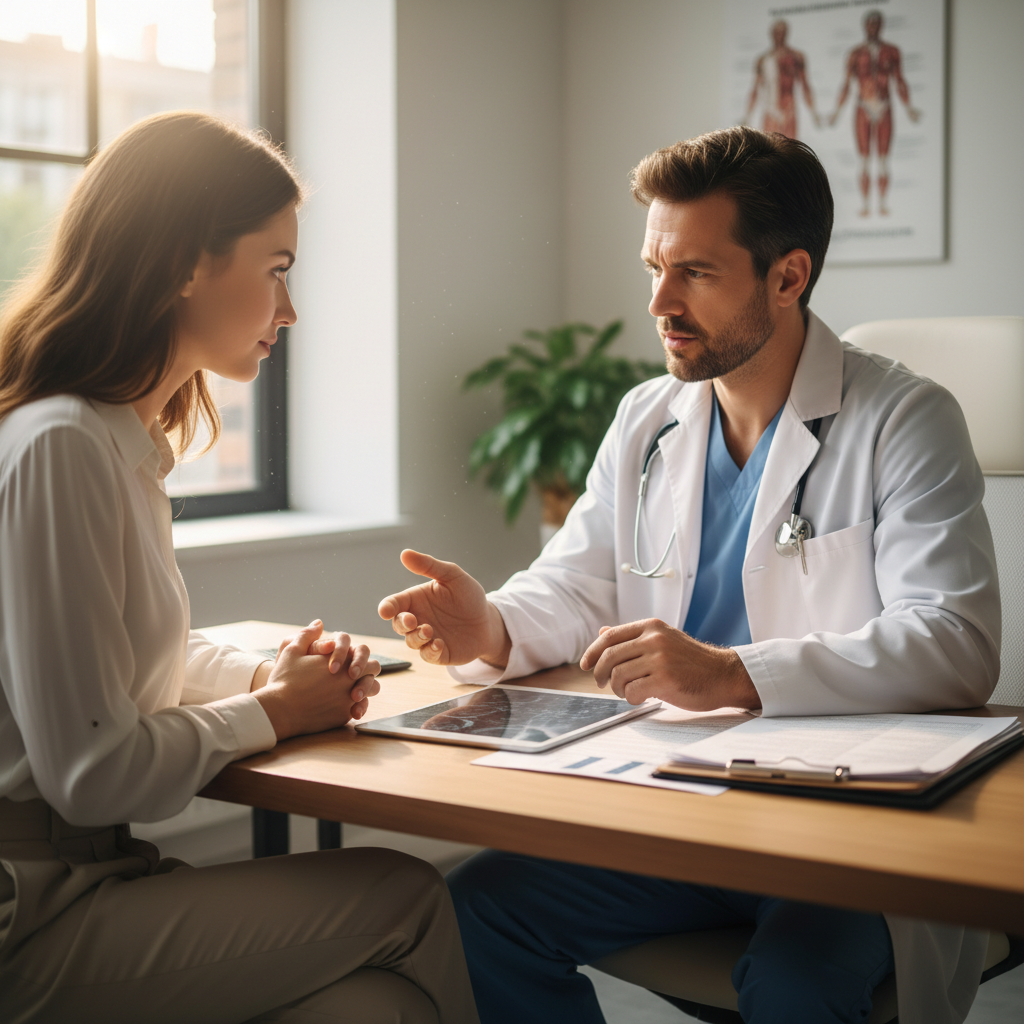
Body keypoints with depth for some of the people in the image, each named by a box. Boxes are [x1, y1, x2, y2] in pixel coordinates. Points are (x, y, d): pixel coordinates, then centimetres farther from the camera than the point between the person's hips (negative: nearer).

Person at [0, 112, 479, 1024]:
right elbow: (89, 773, -21)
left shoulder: (124, 436, 11)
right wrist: (272, 713, -5)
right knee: (406, 898, -10)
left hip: (83, 873, 9)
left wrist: (274, 673, 4)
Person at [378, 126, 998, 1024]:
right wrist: (491, 629, -11)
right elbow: (573, 590, 14)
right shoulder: (645, 421, 12)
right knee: (476, 908, -12)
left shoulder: (904, 422, -7)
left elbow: (954, 645, -20)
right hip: (668, 799, 6)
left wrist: (730, 675, -33)